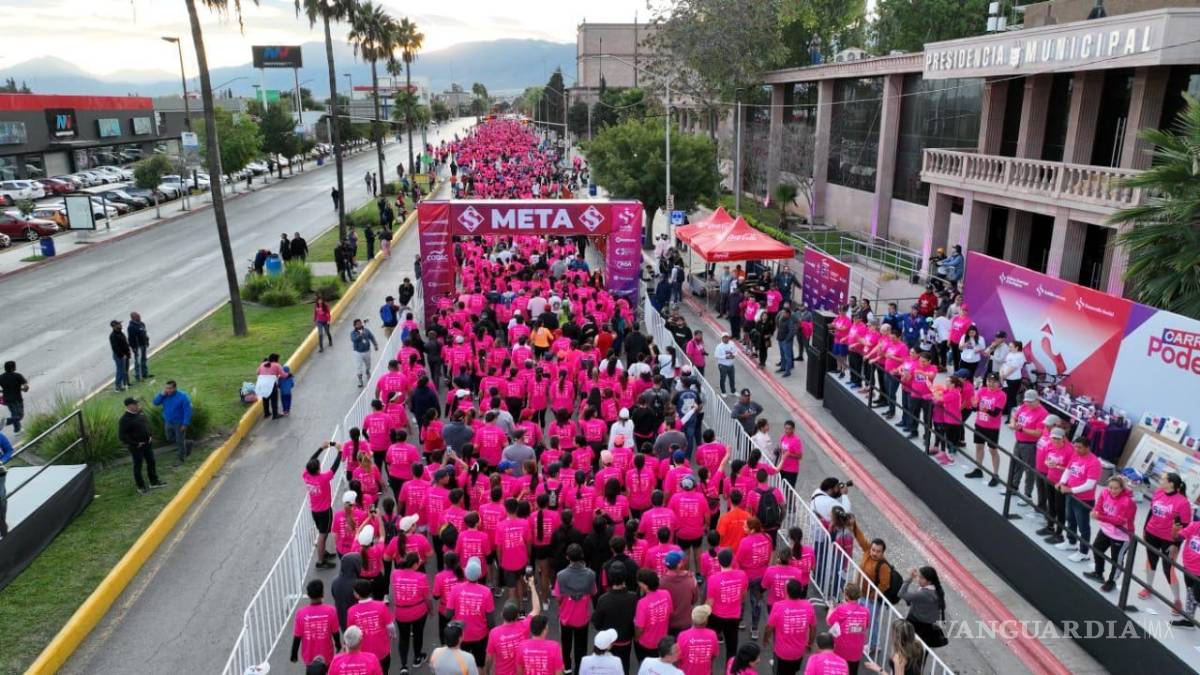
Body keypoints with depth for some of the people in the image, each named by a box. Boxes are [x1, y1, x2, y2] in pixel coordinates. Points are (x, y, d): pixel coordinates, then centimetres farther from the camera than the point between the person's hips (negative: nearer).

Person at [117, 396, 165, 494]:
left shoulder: (140, 413, 0)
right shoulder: (125, 419, -22)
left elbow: (146, 423, 18)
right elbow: (121, 436, -22)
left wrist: (149, 435, 8)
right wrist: (135, 444, -19)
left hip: (147, 443, 7)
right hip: (136, 446, -7)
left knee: (151, 462, 15)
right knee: (138, 466, 7)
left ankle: (154, 482, 29)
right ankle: (140, 487, 21)